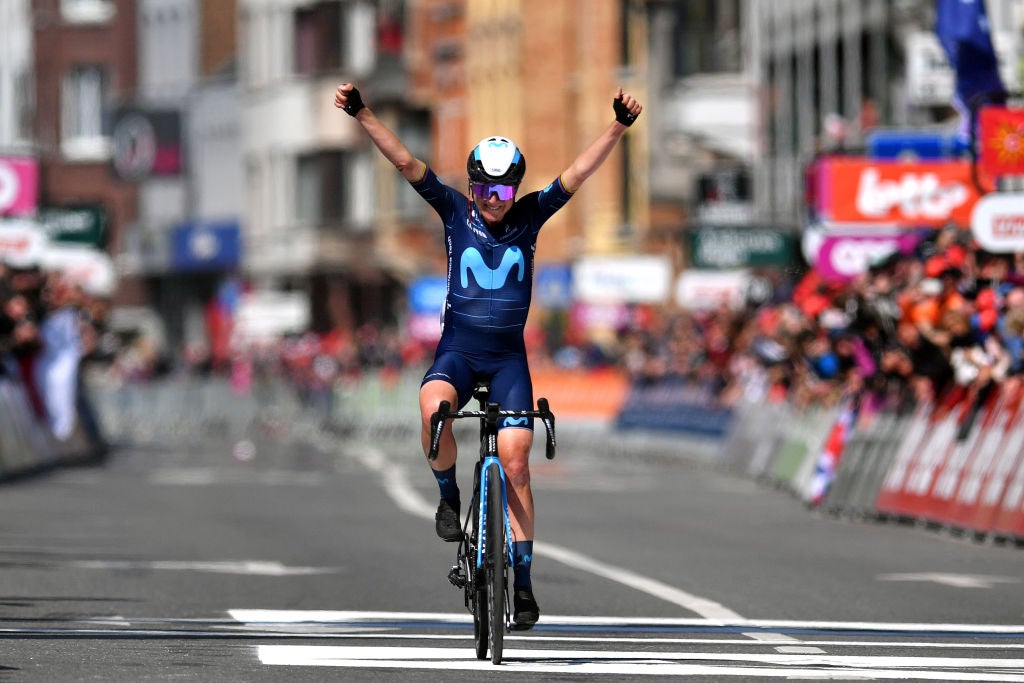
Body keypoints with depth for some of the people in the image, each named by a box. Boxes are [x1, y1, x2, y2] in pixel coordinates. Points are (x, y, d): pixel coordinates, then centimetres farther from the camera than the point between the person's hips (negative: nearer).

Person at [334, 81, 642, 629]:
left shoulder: (531, 215, 0)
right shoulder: (455, 211, -1)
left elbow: (579, 173, -9)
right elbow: (404, 161, -8)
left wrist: (619, 127, -23)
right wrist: (362, 115, -19)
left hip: (508, 354, 1)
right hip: (458, 346, -1)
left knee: (515, 464, -8)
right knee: (434, 408, -34)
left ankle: (522, 577, 2)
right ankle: (449, 496, -7)